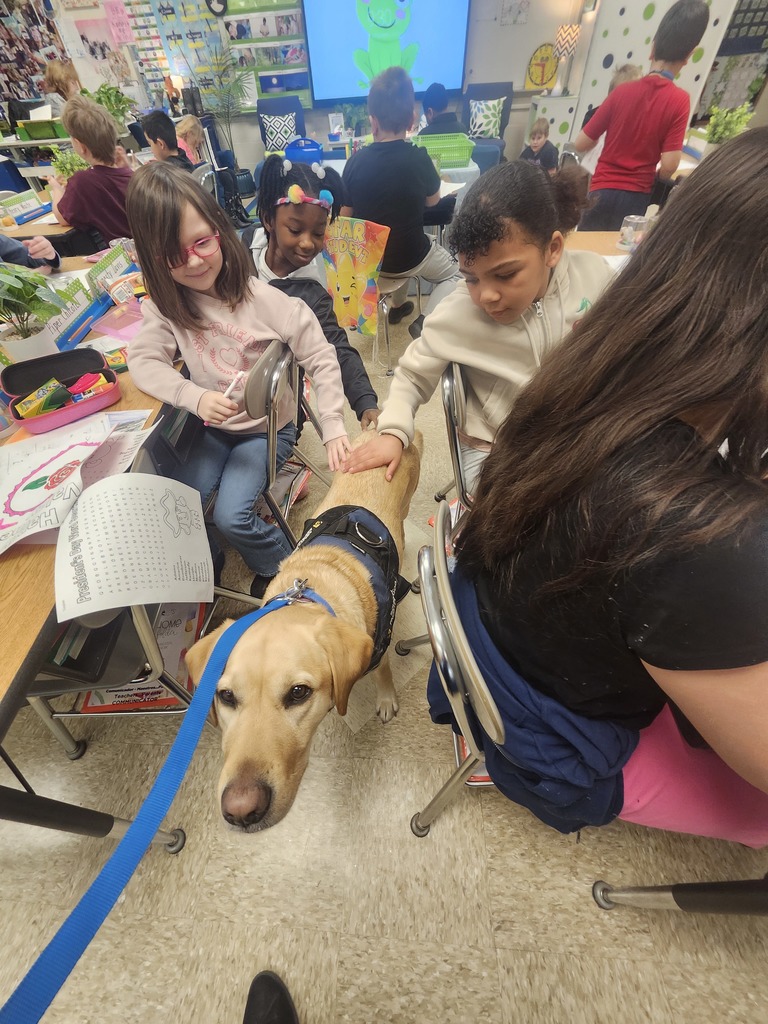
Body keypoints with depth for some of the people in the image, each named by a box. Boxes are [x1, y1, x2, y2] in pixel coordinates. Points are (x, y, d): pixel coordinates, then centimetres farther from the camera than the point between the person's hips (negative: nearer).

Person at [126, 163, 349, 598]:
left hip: (267, 427, -4)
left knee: (231, 515, -16)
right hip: (213, 426, 5)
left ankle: (282, 566, 14)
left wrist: (333, 427, -24)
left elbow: (321, 358, -18)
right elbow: (144, 361, -10)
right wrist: (195, 397, -29)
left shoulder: (263, 298, -19)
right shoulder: (167, 303, -6)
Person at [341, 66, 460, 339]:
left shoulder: (356, 161, -10)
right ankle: (426, 322, -3)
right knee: (455, 273, 20)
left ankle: (398, 306, 44)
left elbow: (345, 216, 0)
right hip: (408, 258, -4)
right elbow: (432, 201, 3)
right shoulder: (418, 158, -16)